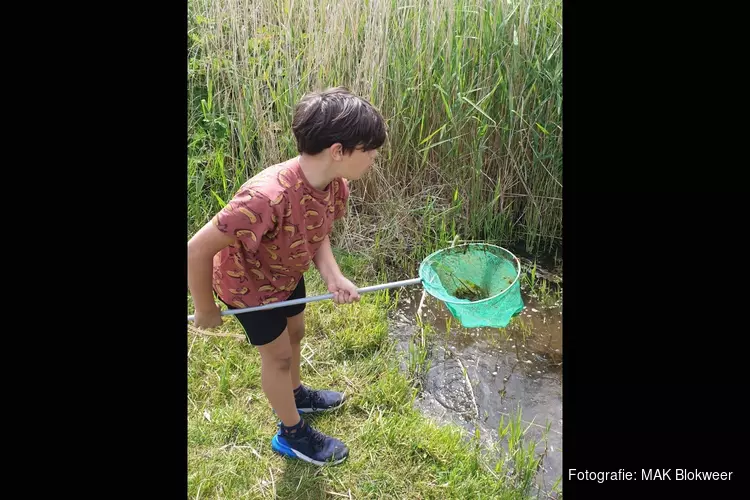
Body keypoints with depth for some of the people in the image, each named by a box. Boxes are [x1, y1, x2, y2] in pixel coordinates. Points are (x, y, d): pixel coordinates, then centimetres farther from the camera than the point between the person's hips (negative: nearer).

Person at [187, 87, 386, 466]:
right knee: (278, 353, 10)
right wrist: (206, 310, -21)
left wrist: (333, 277, -23)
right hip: (248, 283, -7)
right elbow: (197, 250, -37)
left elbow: (317, 234, -4)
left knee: (294, 334, 26)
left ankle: (294, 395, 55)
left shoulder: (334, 184, -21)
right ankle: (292, 434, 35)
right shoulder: (268, 197, -45)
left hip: (288, 272, 7)